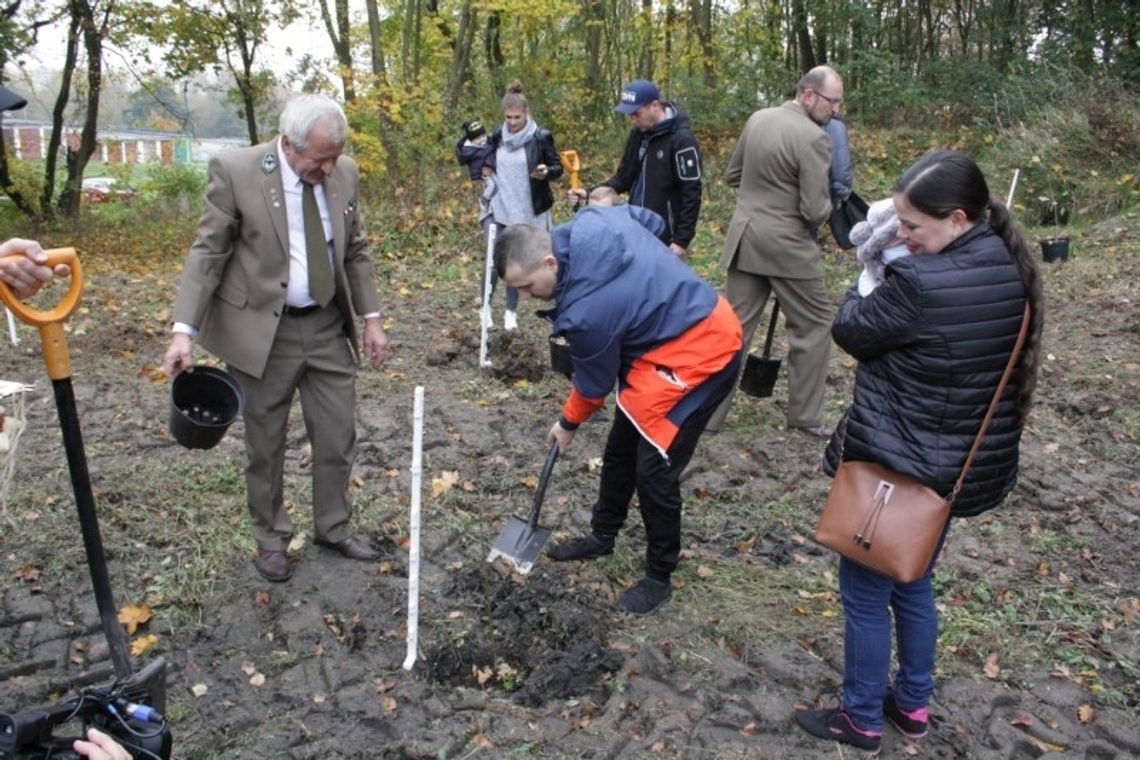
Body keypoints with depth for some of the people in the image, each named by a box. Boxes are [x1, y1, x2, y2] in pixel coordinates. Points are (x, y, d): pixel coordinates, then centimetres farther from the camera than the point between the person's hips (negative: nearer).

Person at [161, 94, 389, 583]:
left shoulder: (344, 172, 0)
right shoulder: (236, 171, -13)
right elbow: (207, 252, -10)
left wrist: (370, 318, 7)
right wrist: (184, 330, -17)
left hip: (328, 327, 4)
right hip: (262, 329, -4)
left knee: (337, 438, 11)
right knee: (265, 445, 10)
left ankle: (333, 529, 32)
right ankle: (270, 539, 30)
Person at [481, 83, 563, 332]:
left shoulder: (541, 137, -9)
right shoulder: (497, 136, 2)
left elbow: (558, 167, -2)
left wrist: (547, 172, -23)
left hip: (526, 211, -2)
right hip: (497, 209, 2)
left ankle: (511, 311, 21)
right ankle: (486, 306, 13)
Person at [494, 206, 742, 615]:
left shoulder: (585, 311, -31)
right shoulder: (590, 221, -10)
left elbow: (594, 383, -11)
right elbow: (652, 220, 9)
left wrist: (568, 423, 8)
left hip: (699, 351, -10)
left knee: (654, 467, -8)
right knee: (621, 447, 17)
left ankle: (659, 577, 11)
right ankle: (602, 536, 35)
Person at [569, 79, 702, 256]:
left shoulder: (681, 140, -16)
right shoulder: (638, 134, 6)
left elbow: (691, 194, -16)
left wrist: (682, 239, -17)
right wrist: (591, 193, -1)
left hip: (664, 237, -7)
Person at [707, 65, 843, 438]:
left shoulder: (757, 118, 6)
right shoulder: (813, 138, -17)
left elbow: (733, 175, 17)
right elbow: (815, 211, -17)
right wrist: (827, 205, 4)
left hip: (744, 237, 7)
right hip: (788, 245, -7)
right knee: (814, 323, 10)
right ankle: (805, 415, 16)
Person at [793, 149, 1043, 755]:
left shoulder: (922, 282, -27)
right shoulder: (1007, 272, -1)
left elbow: (850, 330, -12)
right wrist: (894, 268, -1)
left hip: (894, 464, -8)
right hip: (959, 465, 8)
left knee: (865, 593, 11)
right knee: (912, 583, 25)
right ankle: (912, 705, 42)